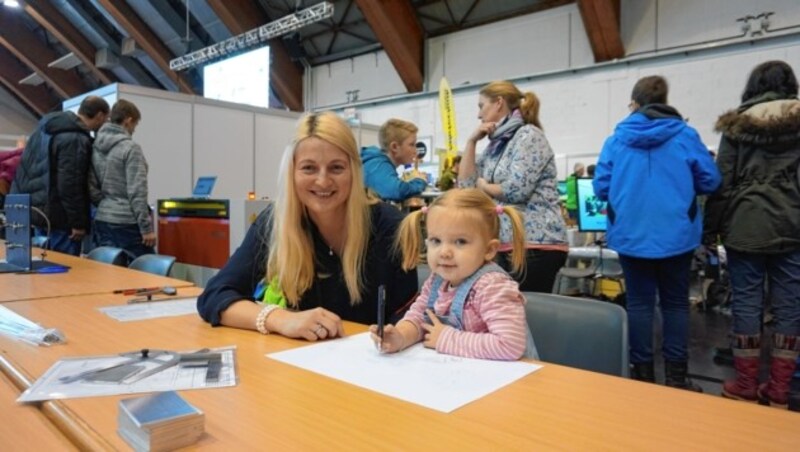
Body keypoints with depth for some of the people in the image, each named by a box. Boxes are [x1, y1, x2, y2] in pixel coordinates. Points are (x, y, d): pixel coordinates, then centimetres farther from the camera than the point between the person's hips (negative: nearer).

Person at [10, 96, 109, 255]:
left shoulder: (47, 124, 12)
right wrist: (78, 222, -17)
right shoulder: (77, 139, -19)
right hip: (57, 215, -10)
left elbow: (26, 167, 18)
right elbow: (69, 185, -23)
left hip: (35, 208, 10)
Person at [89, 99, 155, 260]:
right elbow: (137, 192, -16)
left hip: (102, 221, 7)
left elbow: (91, 187, 9)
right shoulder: (131, 148, -12)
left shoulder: (95, 147, 10)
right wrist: (146, 227, -13)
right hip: (127, 223, -7)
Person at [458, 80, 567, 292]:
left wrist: (484, 185, 0)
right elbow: (466, 185, 11)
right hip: (506, 245, 9)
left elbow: (516, 190, -18)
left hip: (535, 246, -8)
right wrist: (472, 141, 9)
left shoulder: (528, 135, -6)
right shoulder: (496, 146, 19)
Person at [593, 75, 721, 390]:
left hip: (631, 235, 1)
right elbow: (710, 181, 2)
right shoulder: (686, 136, -3)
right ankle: (676, 377, 15)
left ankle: (643, 375, 15)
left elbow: (600, 188, 0)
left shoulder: (616, 139, -1)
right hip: (676, 235, 0)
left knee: (639, 303, 9)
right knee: (675, 303, 10)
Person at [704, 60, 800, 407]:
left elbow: (722, 182, -1)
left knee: (746, 301, 4)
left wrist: (711, 228, 4)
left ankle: (746, 386, 12)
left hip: (746, 226, -2)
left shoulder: (736, 125, 3)